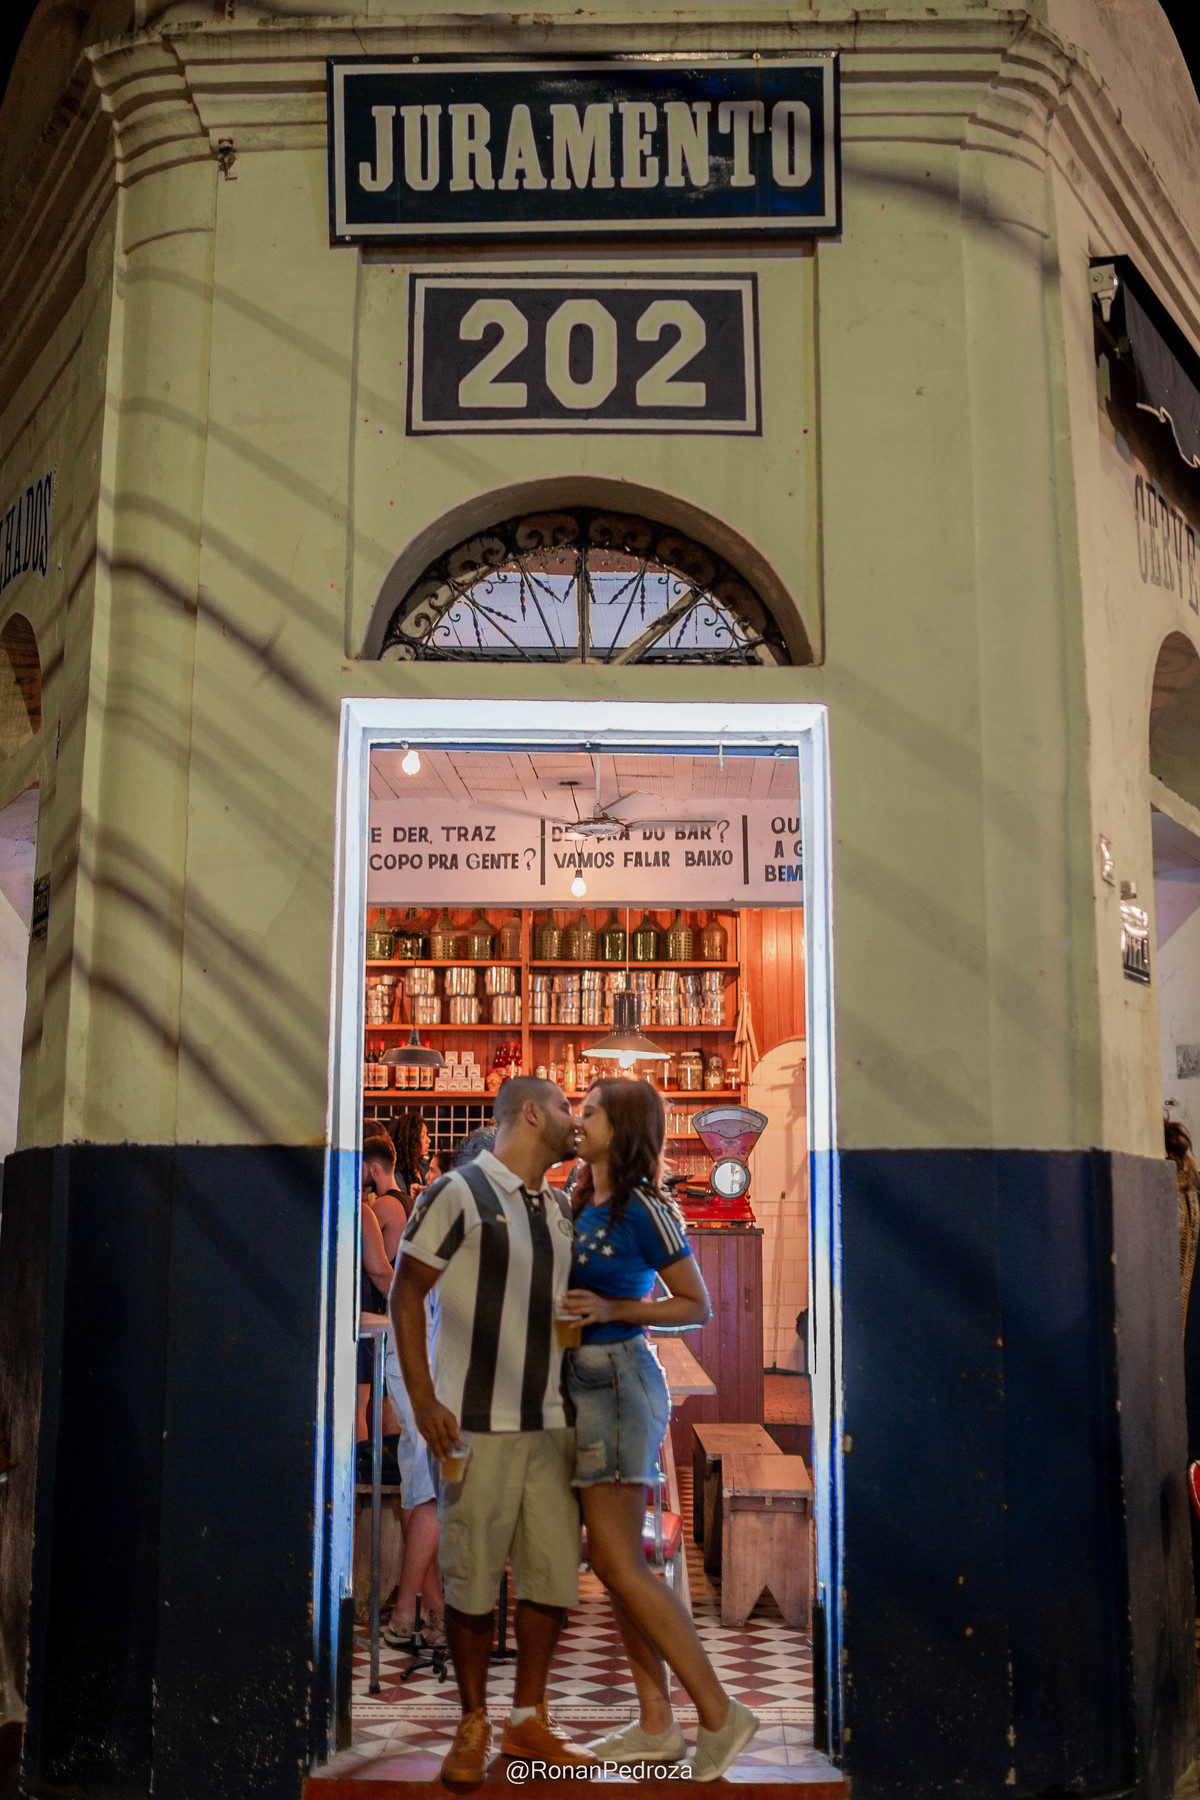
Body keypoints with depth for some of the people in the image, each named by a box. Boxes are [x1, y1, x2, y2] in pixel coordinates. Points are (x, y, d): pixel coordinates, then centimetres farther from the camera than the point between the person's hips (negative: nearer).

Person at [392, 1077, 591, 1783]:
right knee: (473, 1579, 1)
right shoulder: (461, 1192, -7)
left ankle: (528, 1722, 21)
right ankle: (473, 1724, 18)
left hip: (551, 1424, 6)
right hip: (478, 1426, -6)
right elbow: (407, 1294, -6)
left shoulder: (561, 1207, 13)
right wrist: (423, 1400, -12)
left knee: (554, 1572, 7)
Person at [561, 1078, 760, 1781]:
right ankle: (657, 1724, 17)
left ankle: (720, 1713, 1)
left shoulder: (645, 1208, -13)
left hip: (618, 1379, -8)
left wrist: (611, 1310, -17)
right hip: (588, 1380, 8)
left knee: (617, 1561, -7)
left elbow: (697, 1305, -8)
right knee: (619, 1559, 10)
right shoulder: (581, 1203, 9)